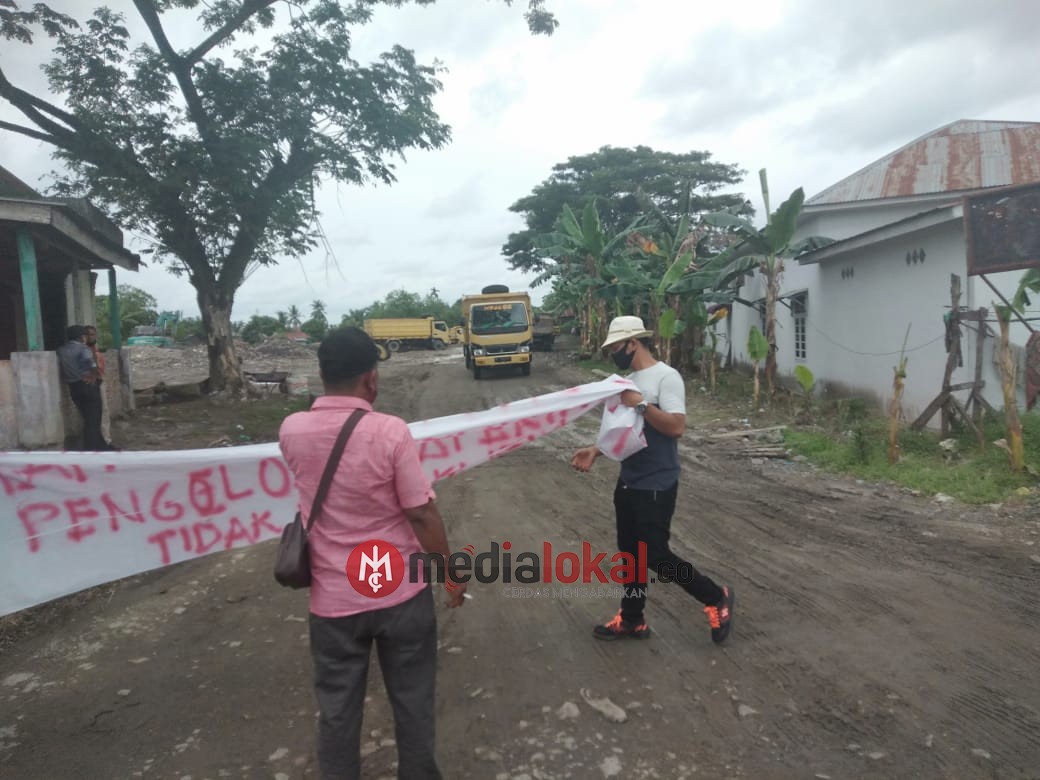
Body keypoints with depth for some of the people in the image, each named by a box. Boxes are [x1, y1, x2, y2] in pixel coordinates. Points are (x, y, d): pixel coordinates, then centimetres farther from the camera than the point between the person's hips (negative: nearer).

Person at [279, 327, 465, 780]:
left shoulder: (292, 431, -8)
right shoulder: (390, 431, -19)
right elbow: (422, 513, -15)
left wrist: (336, 406, 8)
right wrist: (450, 572, -2)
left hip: (333, 598, 2)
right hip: (402, 592, -2)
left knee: (337, 708, 19)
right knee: (412, 699, 19)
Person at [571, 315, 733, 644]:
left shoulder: (666, 376, -16)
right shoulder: (630, 380, 11)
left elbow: (676, 426, -24)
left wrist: (641, 404, -27)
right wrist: (596, 451, 5)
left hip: (656, 485, -9)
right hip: (628, 482, 9)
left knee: (654, 554, -3)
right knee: (630, 551, 15)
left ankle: (716, 598, 18)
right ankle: (631, 620, 30)